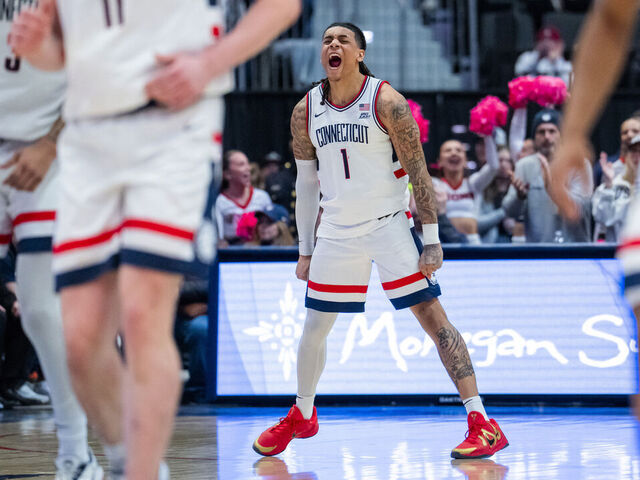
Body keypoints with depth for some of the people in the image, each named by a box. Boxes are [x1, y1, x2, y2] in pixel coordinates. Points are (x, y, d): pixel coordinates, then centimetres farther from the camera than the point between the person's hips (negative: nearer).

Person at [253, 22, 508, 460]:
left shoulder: (386, 102, -12)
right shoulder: (305, 112, 2)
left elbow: (418, 171, -10)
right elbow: (307, 182, 12)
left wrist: (432, 240, -14)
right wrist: (305, 252, 12)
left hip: (388, 225, -4)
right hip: (337, 233, 4)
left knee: (433, 317, -11)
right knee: (314, 329, 11)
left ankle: (482, 423, -13)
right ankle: (302, 415, 35)